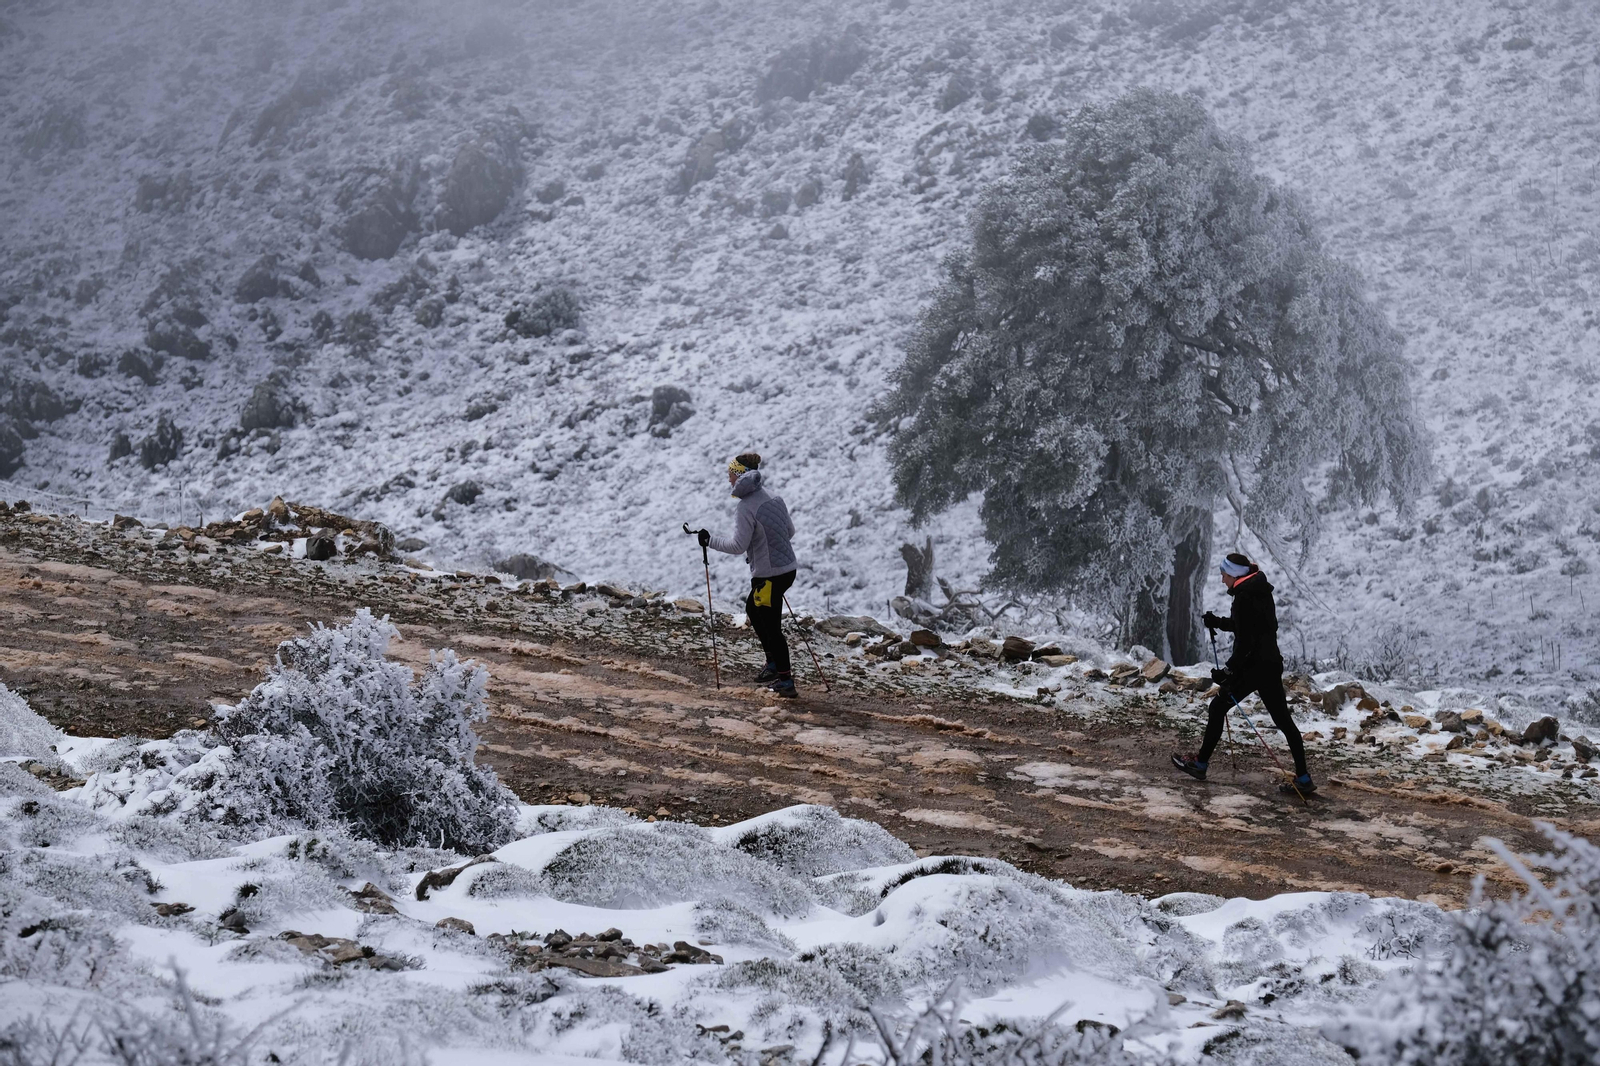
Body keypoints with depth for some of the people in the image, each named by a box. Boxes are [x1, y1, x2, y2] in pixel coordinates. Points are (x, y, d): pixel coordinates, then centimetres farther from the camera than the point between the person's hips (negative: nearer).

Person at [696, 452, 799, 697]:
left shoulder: (746, 507, -18)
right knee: (752, 608, 27)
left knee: (771, 627, 3)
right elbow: (790, 530, 16)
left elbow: (737, 546, -19)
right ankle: (774, 664, 27)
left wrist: (710, 539, -6)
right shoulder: (773, 496, 7)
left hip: (768, 575, -9)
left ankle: (786, 681, 9)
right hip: (787, 568, 9)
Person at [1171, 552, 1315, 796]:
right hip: (1272, 663, 9)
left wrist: (1230, 671, -18)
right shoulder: (1261, 591, 11)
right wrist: (1218, 623, 19)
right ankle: (1303, 779, 5)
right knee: (1282, 719, 8)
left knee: (1218, 708, 7)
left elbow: (1245, 640, -21)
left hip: (1252, 665, -9)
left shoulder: (1244, 597, -17)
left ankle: (1200, 764, 18)